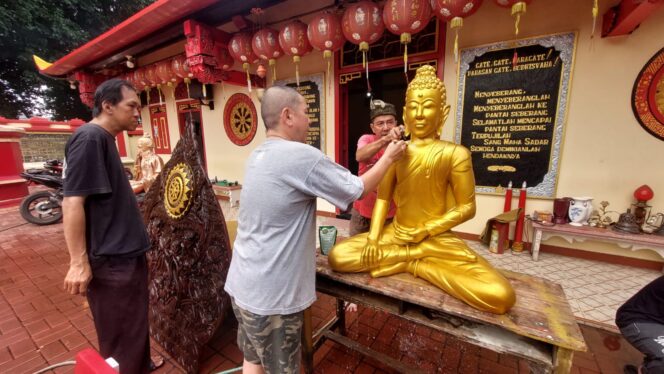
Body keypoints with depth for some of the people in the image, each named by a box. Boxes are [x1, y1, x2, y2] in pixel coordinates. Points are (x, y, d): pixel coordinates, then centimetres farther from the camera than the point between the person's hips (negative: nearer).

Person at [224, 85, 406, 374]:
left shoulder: (258, 156, 4)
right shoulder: (301, 155, -22)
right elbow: (358, 189, -11)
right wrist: (389, 157, 5)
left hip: (243, 284, 8)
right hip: (269, 293, -8)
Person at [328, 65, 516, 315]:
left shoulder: (455, 153, -7)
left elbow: (467, 208, -6)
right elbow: (382, 198, 0)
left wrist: (424, 232, -14)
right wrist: (373, 238, -13)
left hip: (438, 239, -1)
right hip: (395, 234, 2)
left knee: (501, 296, -22)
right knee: (337, 256, -16)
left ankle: (413, 263, -6)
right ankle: (421, 256, -8)